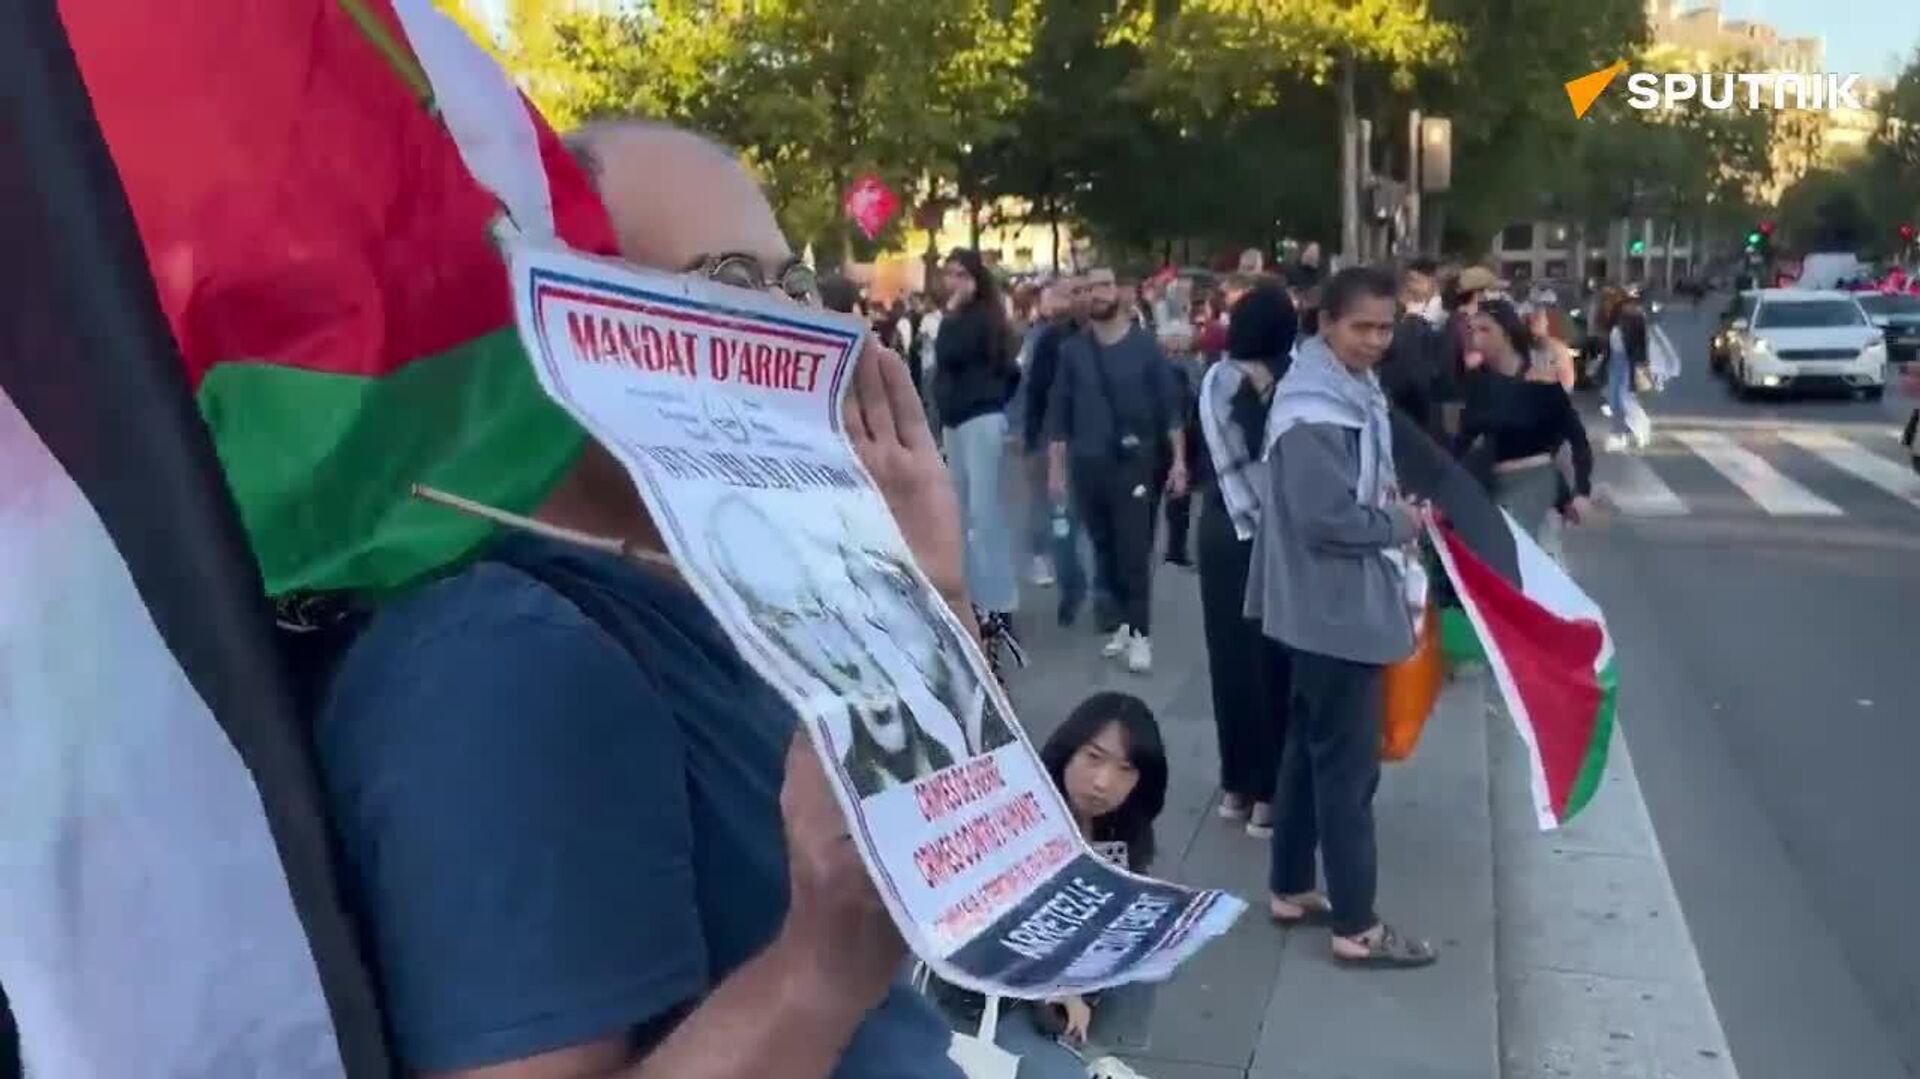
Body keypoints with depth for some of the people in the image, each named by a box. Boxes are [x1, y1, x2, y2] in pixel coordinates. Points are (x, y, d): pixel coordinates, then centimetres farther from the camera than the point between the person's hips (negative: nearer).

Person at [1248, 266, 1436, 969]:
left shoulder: (1354, 390, 11)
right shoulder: (1316, 412, -21)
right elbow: (1326, 519, -26)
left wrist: (1390, 500, 6)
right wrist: (1401, 523, -13)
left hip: (1338, 605, 10)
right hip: (1336, 609, -10)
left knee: (1311, 750, 17)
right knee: (1349, 763, -2)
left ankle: (1291, 889, 30)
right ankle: (1357, 927, 8)